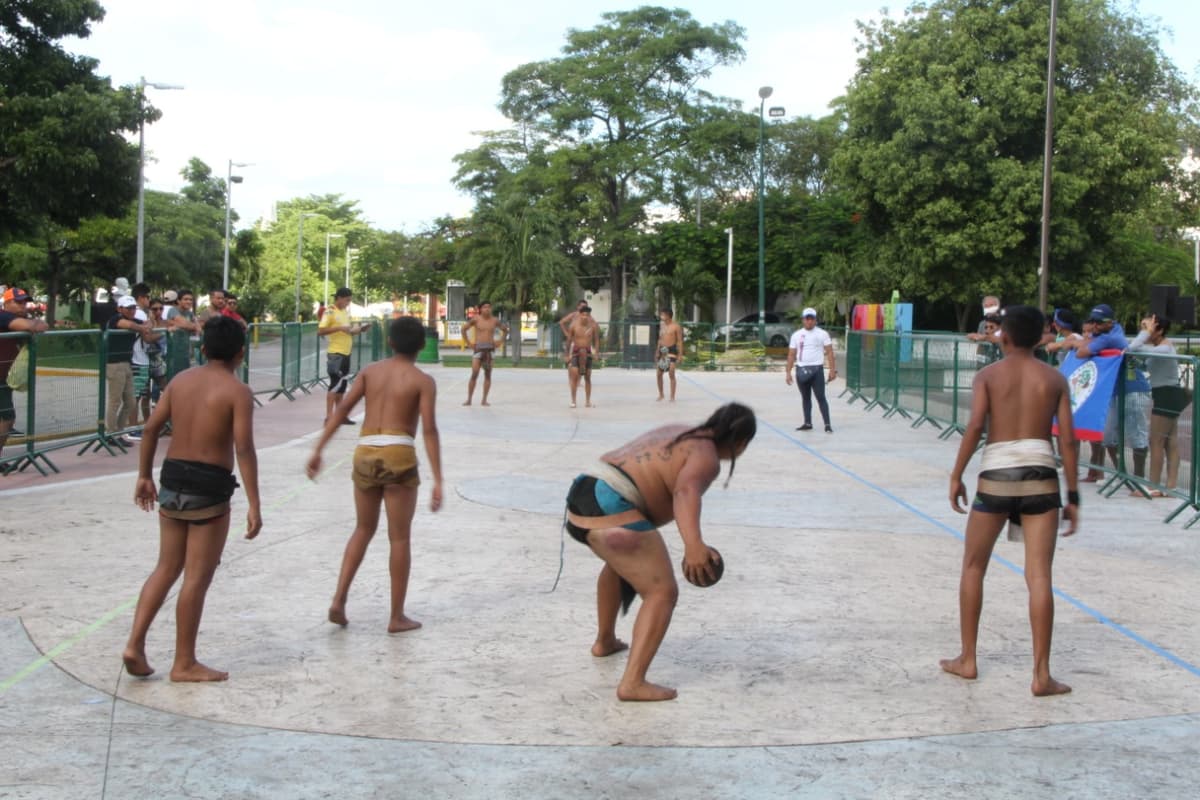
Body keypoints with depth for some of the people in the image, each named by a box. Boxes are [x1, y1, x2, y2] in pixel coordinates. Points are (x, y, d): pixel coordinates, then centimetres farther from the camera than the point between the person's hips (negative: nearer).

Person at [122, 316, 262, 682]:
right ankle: (184, 664, 11)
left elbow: (151, 428, 8)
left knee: (166, 568, 18)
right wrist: (254, 505, -17)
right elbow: (244, 449, -18)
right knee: (197, 578, 3)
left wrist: (144, 476, 17)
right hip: (209, 486, -6)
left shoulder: (181, 380, 8)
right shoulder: (237, 391, -10)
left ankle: (135, 644, 10)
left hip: (172, 478, 6)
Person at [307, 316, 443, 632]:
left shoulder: (371, 371, 12)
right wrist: (438, 480, -11)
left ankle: (339, 600, 8)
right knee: (400, 538, 6)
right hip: (398, 455, -4)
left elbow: (342, 408, 3)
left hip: (365, 454, 4)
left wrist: (317, 450, 3)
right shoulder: (423, 381, 1)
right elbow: (429, 430, -9)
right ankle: (397, 616, 11)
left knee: (364, 529, 20)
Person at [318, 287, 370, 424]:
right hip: (335, 354, -8)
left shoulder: (346, 313, 15)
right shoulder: (330, 313, -10)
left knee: (342, 384, 11)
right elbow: (320, 331, -19)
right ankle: (329, 416, -8)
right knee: (335, 384, -9)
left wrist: (358, 330, 6)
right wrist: (339, 328, -25)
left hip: (346, 354, 8)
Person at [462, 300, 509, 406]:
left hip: (490, 349, 3)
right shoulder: (476, 319, -3)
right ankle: (469, 399, -3)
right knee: (474, 374, -9)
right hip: (478, 348, -3)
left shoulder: (494, 321, 4)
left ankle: (484, 400, 6)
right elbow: (464, 329, 3)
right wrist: (469, 343, -1)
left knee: (488, 375, 1)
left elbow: (506, 330, 17)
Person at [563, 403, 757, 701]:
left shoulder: (680, 432, 23)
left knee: (620, 563, 37)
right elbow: (686, 491, -27)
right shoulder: (706, 456, -5)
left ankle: (605, 641, 50)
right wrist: (694, 544, -40)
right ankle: (633, 683, -18)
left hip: (580, 495, 10)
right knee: (662, 593, -7)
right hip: (611, 511, -10)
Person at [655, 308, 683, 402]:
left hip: (671, 350, -6)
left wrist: (679, 355, -10)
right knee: (658, 373, 6)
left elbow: (680, 341, -6)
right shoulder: (662, 324, 11)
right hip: (662, 350, 6)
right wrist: (658, 351, 18)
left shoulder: (676, 326, -7)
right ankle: (661, 394, 24)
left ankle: (672, 397, -8)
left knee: (671, 373, -13)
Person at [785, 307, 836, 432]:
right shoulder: (796, 335, 9)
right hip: (801, 370, 4)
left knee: (821, 397, -7)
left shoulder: (822, 334, 1)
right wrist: (788, 372, 4)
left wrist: (832, 370, -9)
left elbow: (829, 352, -1)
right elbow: (791, 355, 10)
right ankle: (808, 423, 19)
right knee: (805, 398, 11)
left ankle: (827, 424, -8)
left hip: (817, 369, -4)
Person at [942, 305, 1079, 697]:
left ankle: (967, 660, 21)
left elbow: (975, 426, -11)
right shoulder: (1055, 378, 9)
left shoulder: (988, 375, 4)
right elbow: (1066, 439, 3)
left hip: (996, 475, -1)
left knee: (973, 567, 16)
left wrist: (956, 476, -5)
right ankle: (1041, 674, -3)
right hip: (1040, 475, 1)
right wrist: (1072, 495, 7)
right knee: (1039, 576, -1)